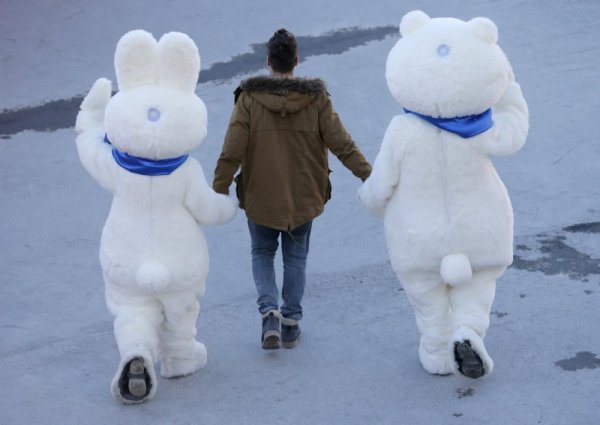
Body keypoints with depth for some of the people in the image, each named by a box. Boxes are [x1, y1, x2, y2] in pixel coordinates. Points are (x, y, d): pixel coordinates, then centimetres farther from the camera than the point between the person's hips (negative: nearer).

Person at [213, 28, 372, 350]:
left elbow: (231, 152, -15)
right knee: (295, 258, 18)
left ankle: (269, 312, -4)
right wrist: (368, 176, -2)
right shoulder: (315, 98, -10)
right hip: (303, 197, 1)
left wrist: (219, 191, -8)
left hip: (260, 197, -1)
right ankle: (290, 324, 19)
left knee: (262, 254, 18)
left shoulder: (249, 98, -14)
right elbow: (342, 143, -9)